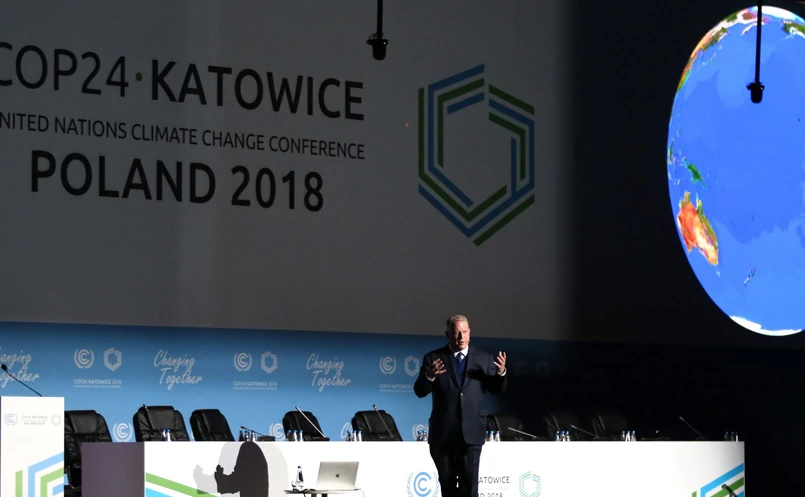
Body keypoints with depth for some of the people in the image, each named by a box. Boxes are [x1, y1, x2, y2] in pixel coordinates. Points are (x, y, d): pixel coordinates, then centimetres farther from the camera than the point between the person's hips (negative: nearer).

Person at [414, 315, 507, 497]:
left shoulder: (485, 358, 5)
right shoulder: (433, 358, 1)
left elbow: (497, 390, 6)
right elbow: (419, 391, -3)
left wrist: (501, 373, -15)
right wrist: (429, 377, -25)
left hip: (471, 431, -1)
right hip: (443, 432, 1)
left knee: (469, 482, -5)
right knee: (447, 482, 11)